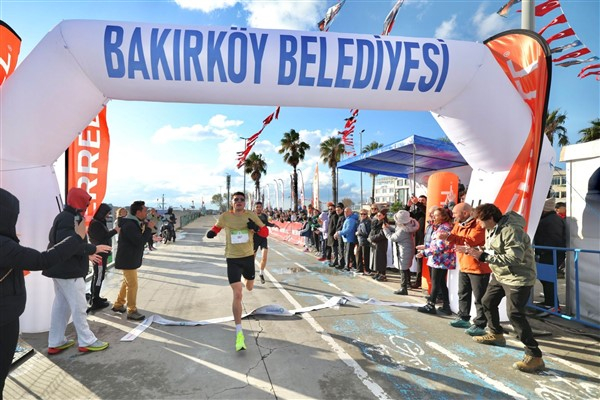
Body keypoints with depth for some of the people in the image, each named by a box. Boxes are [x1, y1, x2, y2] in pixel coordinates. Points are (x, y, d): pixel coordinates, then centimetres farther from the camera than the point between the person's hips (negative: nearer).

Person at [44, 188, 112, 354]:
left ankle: (55, 342, 25)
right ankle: (87, 342, 9)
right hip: (68, 270, -11)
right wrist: (94, 248, -19)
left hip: (60, 268, 11)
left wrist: (88, 255, 15)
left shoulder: (64, 217, 14)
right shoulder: (69, 219, -20)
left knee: (61, 305, 16)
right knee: (79, 306, -1)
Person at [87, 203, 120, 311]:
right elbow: (101, 238, -22)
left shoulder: (100, 222, 13)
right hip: (99, 254, -10)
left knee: (97, 276, 17)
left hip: (101, 254, 10)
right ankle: (95, 302, 2)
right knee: (99, 277, -5)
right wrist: (114, 231, -19)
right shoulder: (95, 224, -17)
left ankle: (94, 297, 28)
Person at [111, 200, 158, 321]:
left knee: (127, 282, 22)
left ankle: (118, 305, 36)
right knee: (132, 285, -3)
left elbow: (139, 238, 15)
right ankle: (132, 312, 8)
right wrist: (149, 229, -21)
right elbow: (140, 242, -28)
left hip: (130, 259, 11)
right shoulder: (129, 225, -25)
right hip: (127, 260, -11)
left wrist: (151, 237, 4)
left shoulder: (134, 223, 9)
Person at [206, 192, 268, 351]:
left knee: (250, 287, 24)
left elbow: (265, 232, -4)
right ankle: (239, 333, -1)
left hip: (249, 257, 2)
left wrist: (256, 228, -24)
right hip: (232, 259, -2)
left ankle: (247, 279, 64)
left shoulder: (252, 216, -9)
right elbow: (217, 226, 13)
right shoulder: (224, 217, -9)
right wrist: (211, 232, -9)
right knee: (237, 295, -9)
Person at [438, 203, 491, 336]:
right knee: (463, 294, 19)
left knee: (480, 298, 0)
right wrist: (445, 236, -12)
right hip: (464, 266, 9)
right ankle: (463, 318, 32)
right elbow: (454, 239, 10)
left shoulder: (479, 224, -19)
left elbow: (471, 241, -31)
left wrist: (449, 237, -36)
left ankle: (480, 325, 9)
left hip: (478, 267, -9)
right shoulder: (459, 224, 9)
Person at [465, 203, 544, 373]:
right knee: (487, 302, 20)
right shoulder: (491, 229, 4)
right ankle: (496, 335, 41)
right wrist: (477, 251, -7)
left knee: (514, 314, -14)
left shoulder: (510, 230, -27)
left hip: (518, 277, -10)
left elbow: (514, 257, -35)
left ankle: (535, 357, -3)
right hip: (500, 275, 10)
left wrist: (484, 256, -32)